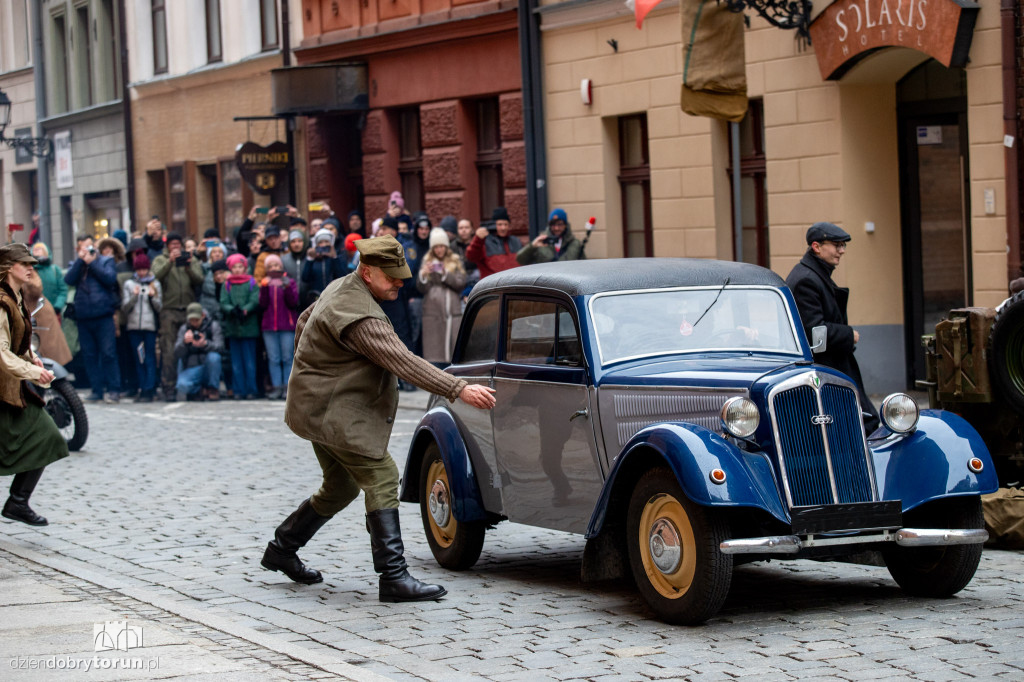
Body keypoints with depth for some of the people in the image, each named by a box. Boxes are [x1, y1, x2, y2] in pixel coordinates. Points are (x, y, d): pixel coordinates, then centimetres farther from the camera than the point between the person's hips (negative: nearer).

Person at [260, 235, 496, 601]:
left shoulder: (341, 288, 8)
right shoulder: (357, 314, -26)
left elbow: (303, 321, 24)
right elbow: (403, 362, -33)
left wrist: (308, 368, 33)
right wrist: (459, 390, -37)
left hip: (320, 407, 11)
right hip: (332, 411, -11)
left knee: (340, 488, 19)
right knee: (381, 479, -13)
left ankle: (281, 550, 31)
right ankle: (394, 578, -16)